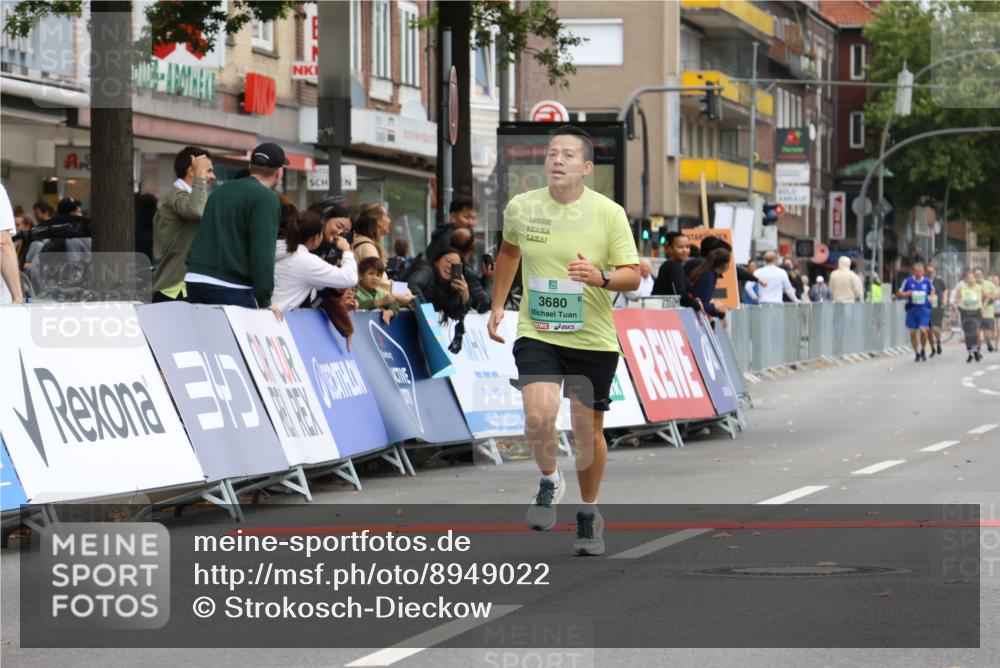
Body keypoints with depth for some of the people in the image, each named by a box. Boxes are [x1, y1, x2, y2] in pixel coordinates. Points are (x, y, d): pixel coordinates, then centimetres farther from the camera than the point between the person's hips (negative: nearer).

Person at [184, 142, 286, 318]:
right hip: (231, 289, -8)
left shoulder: (222, 191, 19)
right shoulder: (266, 198, -6)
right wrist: (265, 302, -11)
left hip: (195, 281, 8)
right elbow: (262, 252, -14)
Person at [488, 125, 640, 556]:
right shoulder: (520, 208, -1)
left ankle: (589, 515, 30)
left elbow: (632, 277, -7)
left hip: (593, 340, 0)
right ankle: (549, 482, 10)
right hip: (537, 334, 0)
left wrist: (601, 277, -27)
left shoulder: (609, 213, -8)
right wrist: (498, 306, 18)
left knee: (588, 431, 7)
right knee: (538, 417, -21)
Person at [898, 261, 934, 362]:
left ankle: (923, 350, 9)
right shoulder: (908, 281, 1)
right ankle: (917, 353, 18)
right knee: (912, 333, 2)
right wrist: (906, 294, -12)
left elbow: (932, 291, 23)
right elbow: (899, 294, 7)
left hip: (924, 309, -1)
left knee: (923, 330, -15)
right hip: (912, 308, 1)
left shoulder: (927, 281, 3)